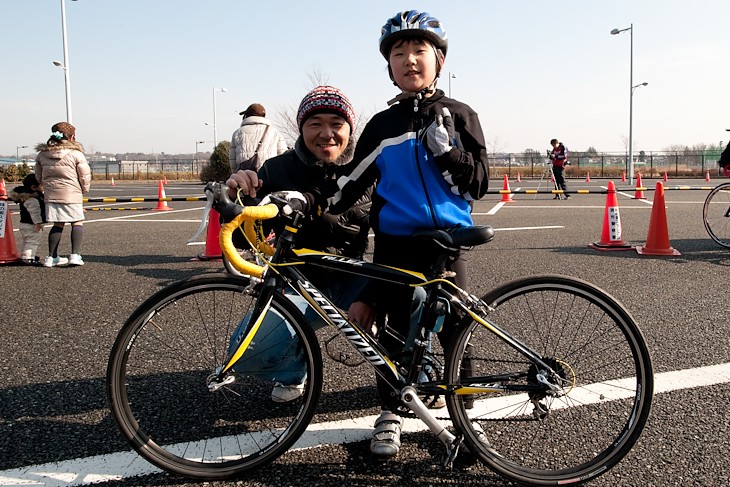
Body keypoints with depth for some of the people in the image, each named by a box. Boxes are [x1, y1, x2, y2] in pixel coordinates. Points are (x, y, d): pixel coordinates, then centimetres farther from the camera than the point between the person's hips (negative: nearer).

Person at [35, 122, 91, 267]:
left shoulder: (42, 154, 7)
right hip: (72, 195, -5)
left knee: (58, 225, 14)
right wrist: (84, 189, 12)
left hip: (51, 195, 5)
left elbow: (39, 177, 16)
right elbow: (85, 176, -5)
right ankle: (75, 255, -6)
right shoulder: (76, 154, -9)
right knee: (77, 222, 6)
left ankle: (52, 257, 15)